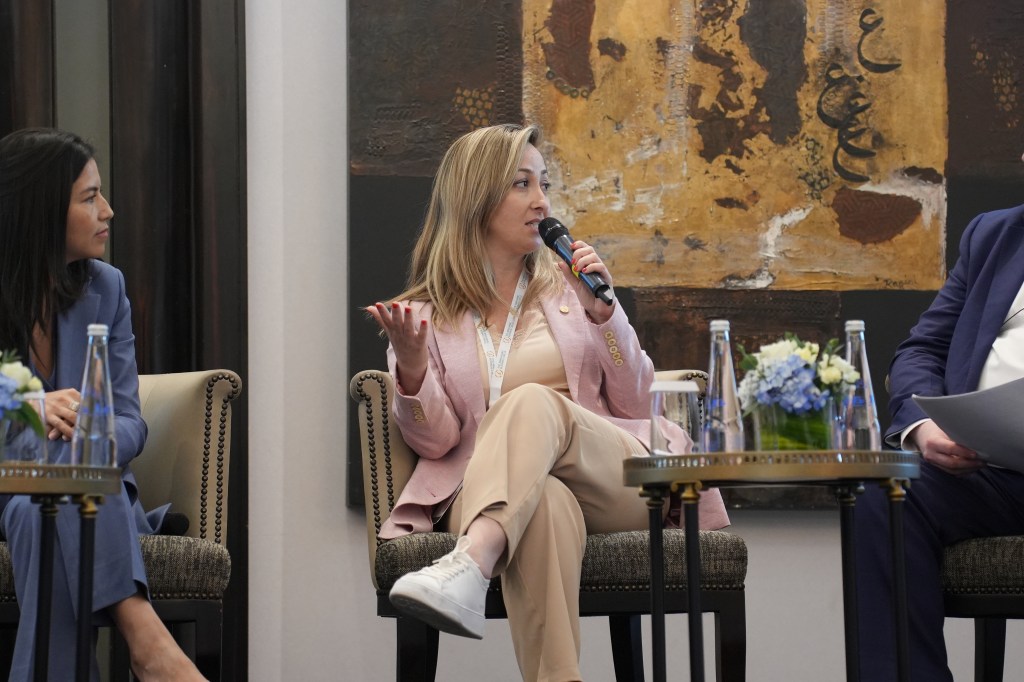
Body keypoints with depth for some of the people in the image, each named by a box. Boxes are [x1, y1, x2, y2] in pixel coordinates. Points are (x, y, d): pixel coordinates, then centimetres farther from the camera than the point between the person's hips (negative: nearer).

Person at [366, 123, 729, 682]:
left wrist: (602, 312, 1)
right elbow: (435, 441, 4)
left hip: (613, 480, 1)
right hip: (483, 498, -1)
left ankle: (468, 571, -59)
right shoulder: (425, 315, 14)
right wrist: (411, 371, -15)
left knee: (533, 402, -34)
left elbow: (634, 404, 15)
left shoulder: (567, 289, 18)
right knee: (547, 504, -40)